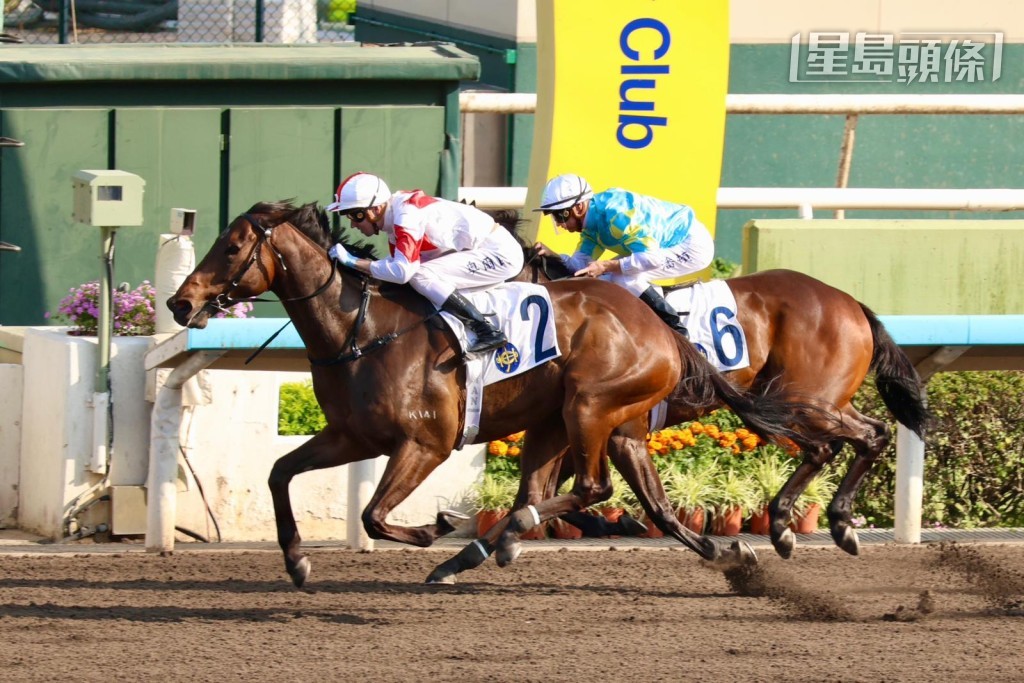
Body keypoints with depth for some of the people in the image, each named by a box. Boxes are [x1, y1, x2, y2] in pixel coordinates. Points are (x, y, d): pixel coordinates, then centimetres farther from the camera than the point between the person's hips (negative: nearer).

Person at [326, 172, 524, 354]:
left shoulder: (406, 215, -22)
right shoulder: (395, 217, 7)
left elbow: (402, 271, -31)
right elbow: (398, 266, 11)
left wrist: (353, 262, -25)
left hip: (500, 254, -10)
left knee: (421, 276, -22)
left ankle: (487, 331, -20)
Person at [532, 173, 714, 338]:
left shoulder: (614, 214, -29)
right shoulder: (591, 224, 0)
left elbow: (652, 257, -33)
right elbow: (581, 264, 0)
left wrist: (605, 267, -34)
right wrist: (551, 255, -17)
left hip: (692, 246, -10)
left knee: (625, 278, -23)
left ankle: (676, 330, -13)